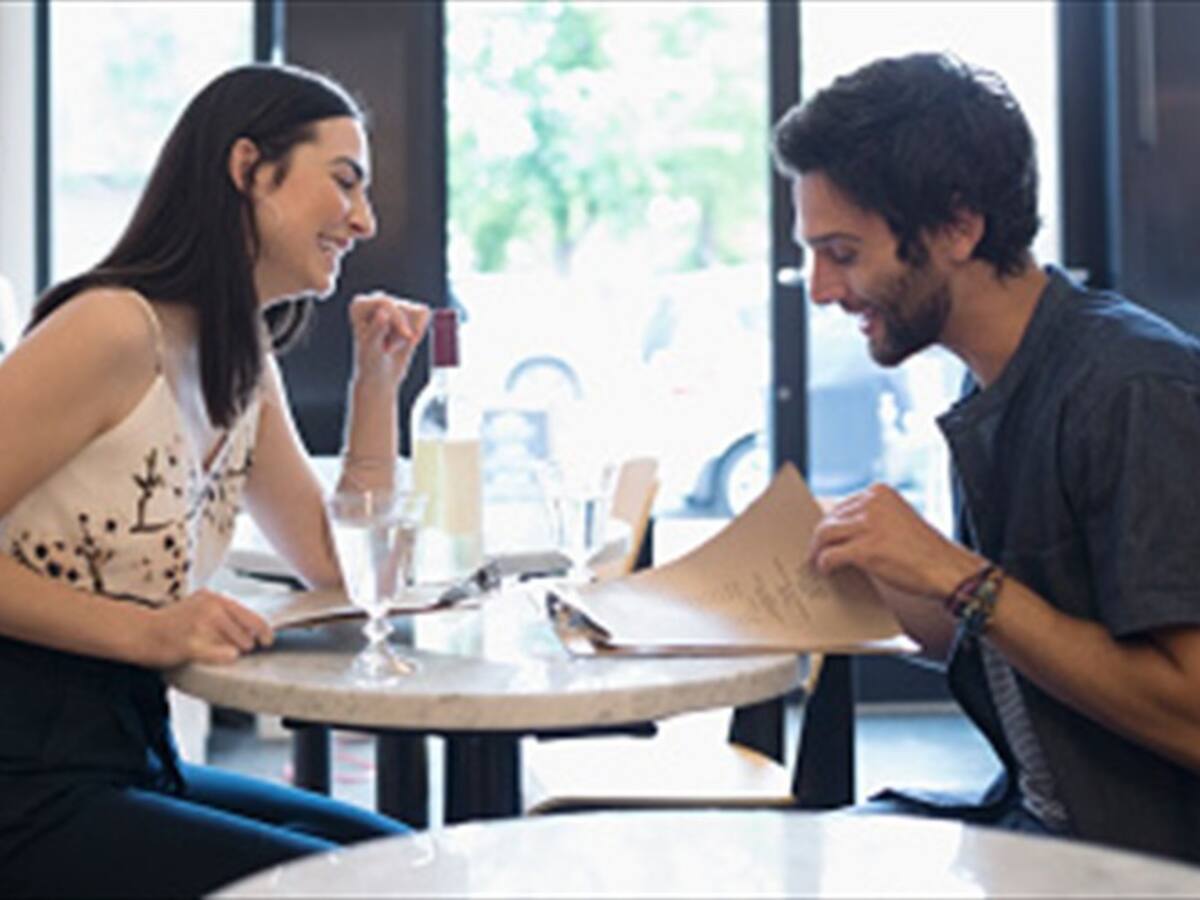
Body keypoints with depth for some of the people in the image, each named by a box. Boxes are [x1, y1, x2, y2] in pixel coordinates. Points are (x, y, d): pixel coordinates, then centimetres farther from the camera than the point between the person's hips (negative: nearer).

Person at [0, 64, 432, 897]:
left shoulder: (248, 369, 12)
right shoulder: (113, 330, -17)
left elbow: (343, 574, 15)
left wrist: (377, 381, 10)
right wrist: (150, 632, -28)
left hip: (129, 754, 9)